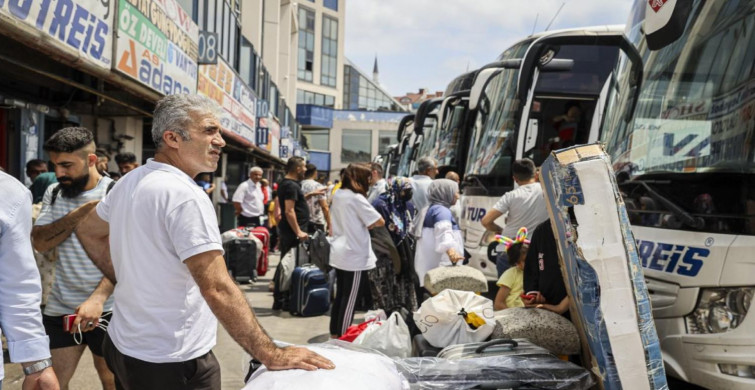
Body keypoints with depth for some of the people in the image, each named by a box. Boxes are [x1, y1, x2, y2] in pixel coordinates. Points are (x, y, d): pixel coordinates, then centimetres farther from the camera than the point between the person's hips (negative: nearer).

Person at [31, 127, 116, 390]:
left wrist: (97, 299, -26)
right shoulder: (53, 193, 7)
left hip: (106, 309, -4)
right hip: (59, 308, 4)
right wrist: (78, 215, -16)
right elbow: (40, 243, -3)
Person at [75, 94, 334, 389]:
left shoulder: (130, 182, 4)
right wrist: (271, 356, -25)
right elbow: (218, 289, -29)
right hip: (171, 363, -8)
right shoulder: (184, 195, -23)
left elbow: (88, 232, 20)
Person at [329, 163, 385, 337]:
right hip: (354, 255, -8)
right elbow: (380, 222, -17)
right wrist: (368, 224, 1)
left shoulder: (337, 195, 9)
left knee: (340, 296, 15)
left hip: (339, 253, 8)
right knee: (350, 300, 0)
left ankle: (335, 335, 22)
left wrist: (363, 224, 3)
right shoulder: (357, 198, -16)